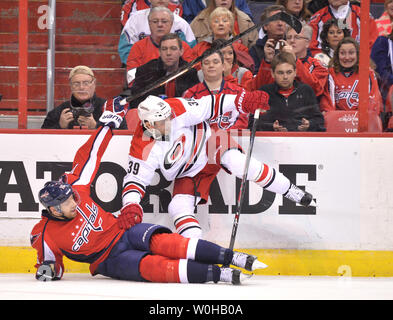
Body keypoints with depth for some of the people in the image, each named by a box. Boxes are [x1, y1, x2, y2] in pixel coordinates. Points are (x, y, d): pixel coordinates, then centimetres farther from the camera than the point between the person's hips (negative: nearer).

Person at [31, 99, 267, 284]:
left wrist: (110, 121, 3)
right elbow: (51, 260, 3)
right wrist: (48, 269, -20)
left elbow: (89, 156, 2)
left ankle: (232, 258, -33)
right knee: (151, 266, -31)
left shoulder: (75, 189, -6)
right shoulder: (46, 235, -14)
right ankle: (220, 274, -41)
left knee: (160, 242, -27)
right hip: (109, 260, -3)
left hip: (124, 229, 4)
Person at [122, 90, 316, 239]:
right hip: (189, 175, 2)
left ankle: (291, 192, -20)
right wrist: (130, 207, -37)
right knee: (179, 207, -20)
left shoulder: (177, 110, -26)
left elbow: (209, 106, -21)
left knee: (234, 160, -30)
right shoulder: (143, 150, -25)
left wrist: (243, 101, -32)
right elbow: (134, 180, -19)